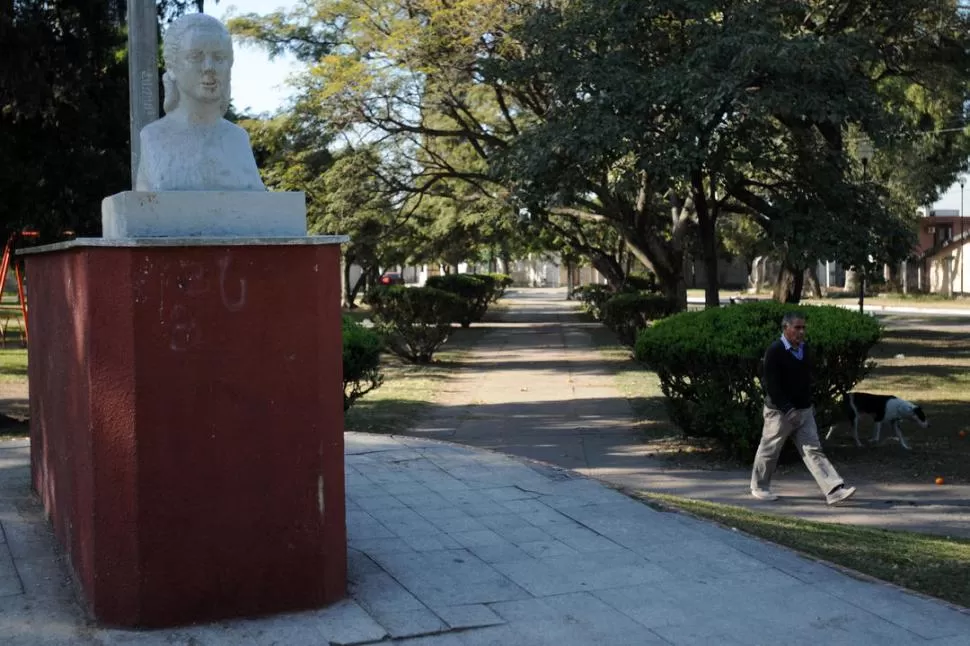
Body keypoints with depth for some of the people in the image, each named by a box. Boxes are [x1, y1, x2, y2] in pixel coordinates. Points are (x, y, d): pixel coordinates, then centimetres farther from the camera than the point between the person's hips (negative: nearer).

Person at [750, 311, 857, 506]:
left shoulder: (804, 349, 8)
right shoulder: (774, 351, -16)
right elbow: (770, 383, -20)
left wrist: (808, 403, 17)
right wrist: (787, 408, -23)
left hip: (804, 410, 7)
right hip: (780, 411, -6)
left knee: (813, 450, 1)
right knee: (769, 450, 8)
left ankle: (834, 491, -6)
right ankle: (759, 487, 26)